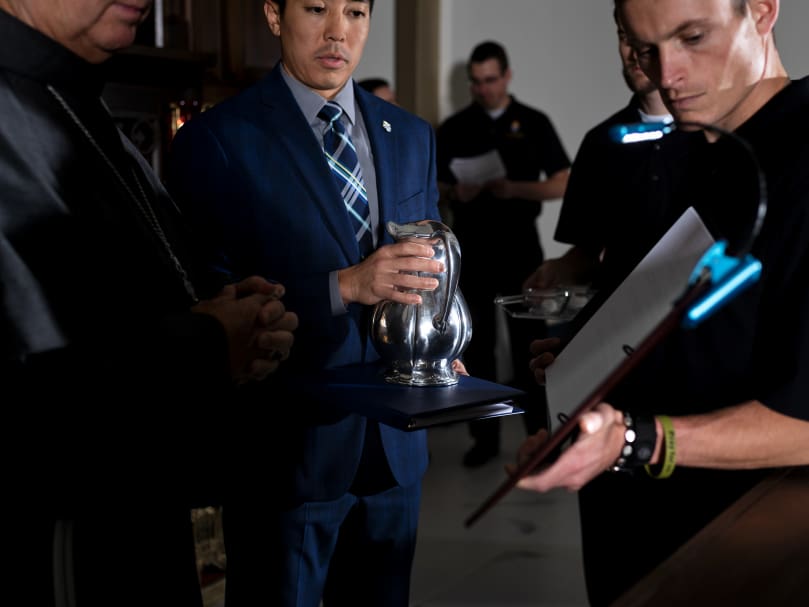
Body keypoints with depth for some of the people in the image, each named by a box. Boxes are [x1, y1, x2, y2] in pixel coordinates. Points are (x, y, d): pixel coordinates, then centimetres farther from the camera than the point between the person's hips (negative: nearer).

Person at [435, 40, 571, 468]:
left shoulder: (534, 123, 3)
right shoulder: (453, 128, 6)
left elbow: (563, 184, -1)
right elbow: (434, 185, 8)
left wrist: (515, 189, -17)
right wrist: (454, 193, -15)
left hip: (520, 246, -1)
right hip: (471, 248, 2)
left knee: (529, 340, 3)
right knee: (477, 344, 6)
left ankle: (540, 432, 13)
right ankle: (484, 435, 15)